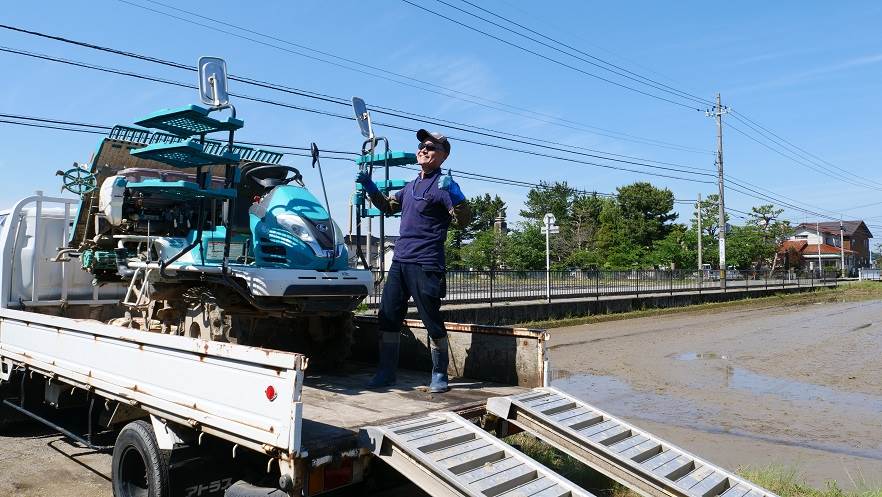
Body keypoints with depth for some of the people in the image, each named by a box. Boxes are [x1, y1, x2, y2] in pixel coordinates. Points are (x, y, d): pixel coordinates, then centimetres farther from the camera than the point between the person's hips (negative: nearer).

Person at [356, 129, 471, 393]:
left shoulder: (442, 184, -6)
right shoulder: (411, 185, 18)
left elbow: (463, 220, -16)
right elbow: (388, 207, 32)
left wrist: (454, 194, -32)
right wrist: (369, 186, 20)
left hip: (425, 265, -8)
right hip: (399, 261, 8)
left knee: (432, 321, -1)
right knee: (388, 318, 9)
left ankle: (439, 375, 14)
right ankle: (386, 373, 19)